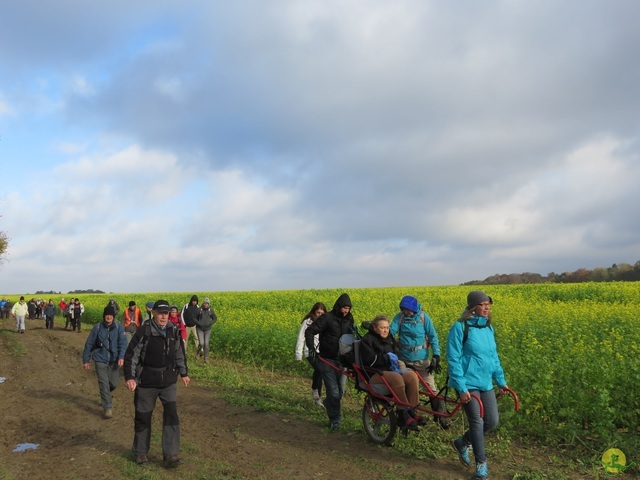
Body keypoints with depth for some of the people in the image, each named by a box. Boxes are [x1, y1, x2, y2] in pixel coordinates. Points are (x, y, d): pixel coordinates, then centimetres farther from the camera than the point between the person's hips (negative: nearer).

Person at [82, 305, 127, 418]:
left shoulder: (119, 327, -5)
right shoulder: (97, 327, -4)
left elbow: (123, 343, -11)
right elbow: (89, 344, 3)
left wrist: (121, 357, -25)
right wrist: (86, 360, 5)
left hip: (113, 360, 1)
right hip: (100, 360, -1)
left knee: (114, 383, 8)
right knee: (104, 383, -6)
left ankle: (104, 396, 41)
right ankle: (108, 408, 1)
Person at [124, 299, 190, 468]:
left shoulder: (173, 331, -1)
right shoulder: (144, 331, -16)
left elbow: (179, 353, 14)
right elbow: (131, 354, -14)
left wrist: (184, 373, 20)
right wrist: (129, 377, -23)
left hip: (168, 381, 3)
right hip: (147, 382, -3)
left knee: (171, 415, -6)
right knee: (143, 417, 11)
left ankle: (170, 455, -1)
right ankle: (140, 452, 31)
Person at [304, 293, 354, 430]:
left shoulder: (349, 319, 6)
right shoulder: (327, 318, -12)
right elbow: (309, 331, -14)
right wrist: (311, 348, -27)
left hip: (342, 360, 5)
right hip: (328, 360, -5)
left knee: (341, 390, 11)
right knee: (333, 391, -6)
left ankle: (328, 403, 42)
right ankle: (335, 419, 8)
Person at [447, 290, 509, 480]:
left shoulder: (488, 328, 7)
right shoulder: (460, 327, -14)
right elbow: (453, 359, -15)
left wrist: (501, 380, 16)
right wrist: (461, 388, -18)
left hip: (486, 384, 7)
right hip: (468, 384, -7)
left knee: (492, 421, 7)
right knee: (477, 422, -4)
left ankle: (462, 443, 30)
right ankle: (481, 463, 16)